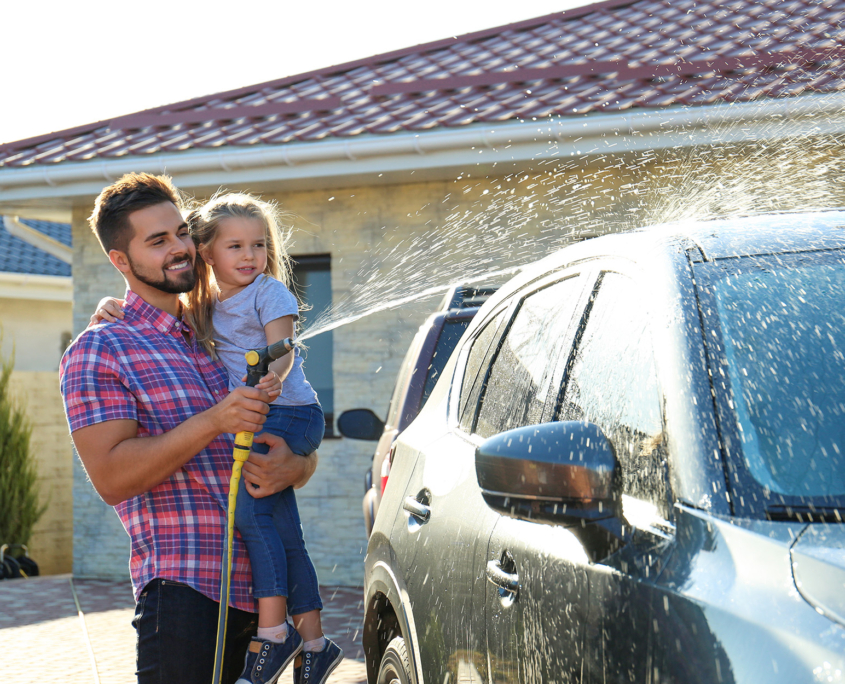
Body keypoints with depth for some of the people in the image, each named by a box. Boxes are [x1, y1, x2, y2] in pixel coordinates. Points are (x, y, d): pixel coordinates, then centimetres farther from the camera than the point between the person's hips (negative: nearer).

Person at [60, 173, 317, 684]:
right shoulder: (97, 353, 1)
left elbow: (309, 453, 21)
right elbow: (111, 477, -11)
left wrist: (292, 467, -4)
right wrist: (213, 422, -20)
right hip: (182, 591, -6)